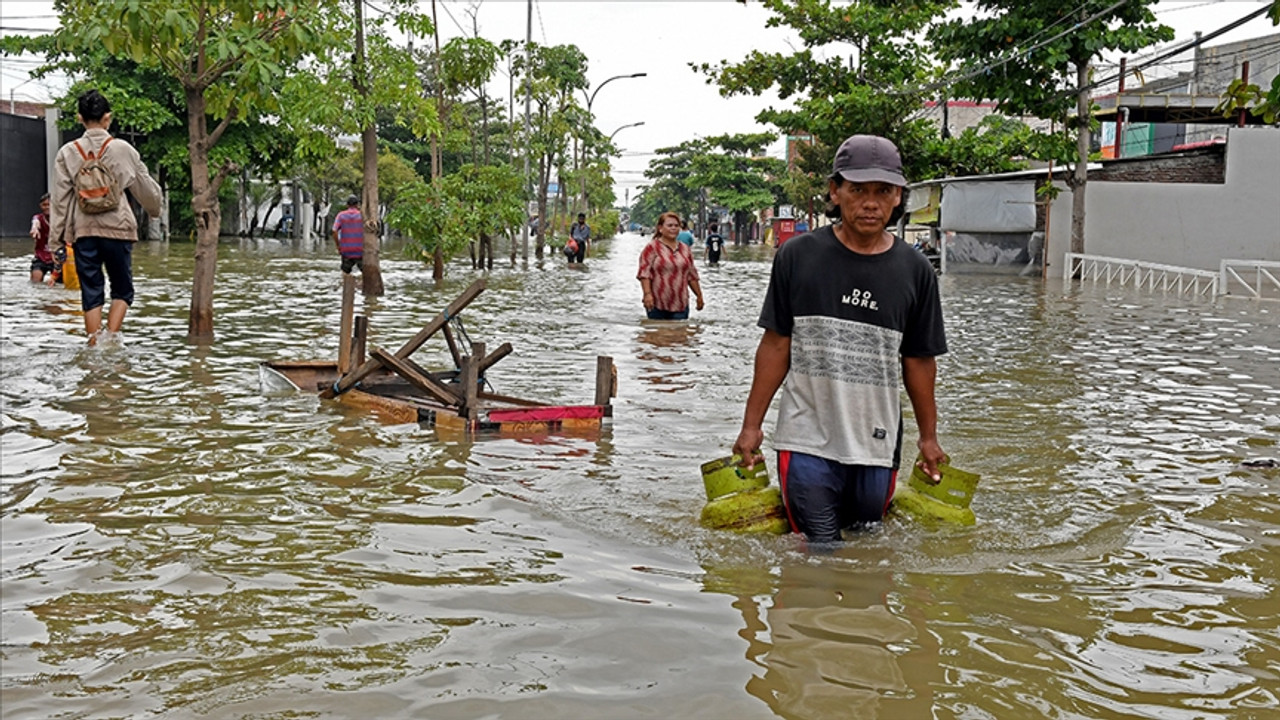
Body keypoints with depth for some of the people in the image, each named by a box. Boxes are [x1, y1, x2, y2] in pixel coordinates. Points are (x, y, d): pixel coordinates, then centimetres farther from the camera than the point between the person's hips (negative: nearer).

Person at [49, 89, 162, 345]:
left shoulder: (68, 152, 3)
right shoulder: (122, 149, -1)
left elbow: (60, 199, 2)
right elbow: (145, 188, 9)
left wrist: (56, 240, 6)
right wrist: (155, 209, 30)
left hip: (83, 230, 2)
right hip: (117, 228, -2)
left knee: (91, 294, 8)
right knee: (122, 290, 10)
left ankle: (95, 346, 6)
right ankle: (110, 337, -11)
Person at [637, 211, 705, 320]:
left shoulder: (685, 249, 15)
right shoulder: (652, 248, -1)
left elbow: (692, 275, 19)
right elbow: (644, 273, -8)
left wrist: (699, 295, 17)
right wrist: (647, 294, -18)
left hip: (680, 305, 4)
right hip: (657, 304, -4)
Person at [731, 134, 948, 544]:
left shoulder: (914, 271, 3)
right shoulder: (798, 256, -2)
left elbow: (919, 360, 10)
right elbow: (776, 345, 2)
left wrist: (928, 437, 14)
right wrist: (751, 425, 2)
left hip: (877, 446, 2)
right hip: (807, 442, -2)